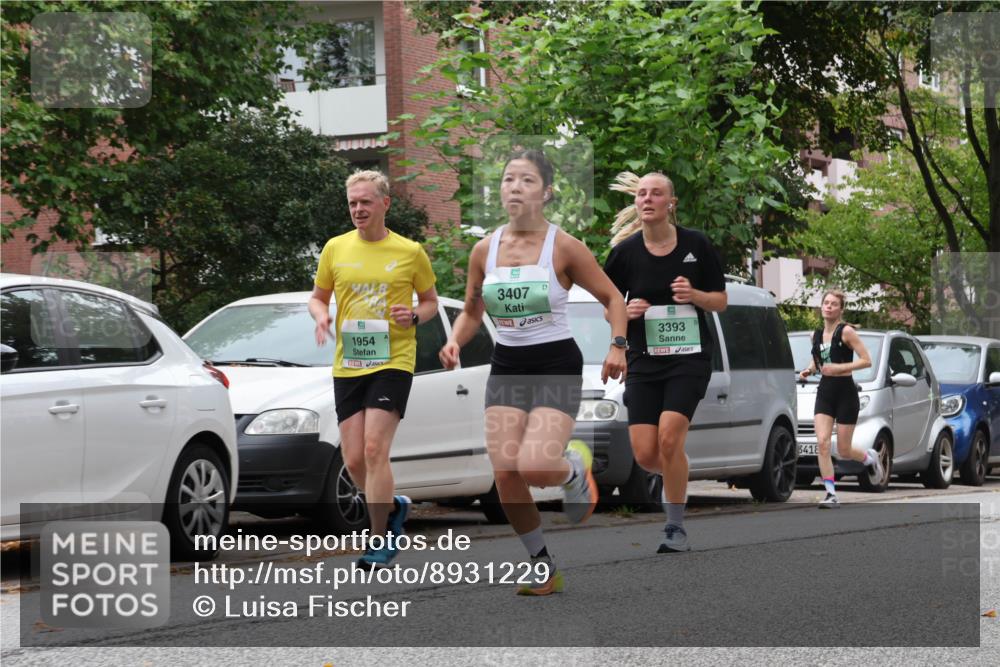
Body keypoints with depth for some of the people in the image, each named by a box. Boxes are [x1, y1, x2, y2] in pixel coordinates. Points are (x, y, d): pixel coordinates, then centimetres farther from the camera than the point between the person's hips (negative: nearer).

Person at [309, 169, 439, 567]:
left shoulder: (410, 252, 1)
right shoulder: (335, 248, 7)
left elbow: (431, 301, 12)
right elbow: (318, 297, 17)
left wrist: (414, 316, -10)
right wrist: (321, 316, -6)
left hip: (392, 362, -4)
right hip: (347, 366, 4)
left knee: (375, 450, -15)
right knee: (354, 460, 2)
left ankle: (380, 544, -7)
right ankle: (393, 507, 32)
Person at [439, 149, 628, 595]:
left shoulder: (564, 247, -7)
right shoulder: (484, 251, 3)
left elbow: (612, 298, 1)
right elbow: (471, 312, 16)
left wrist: (617, 346, -14)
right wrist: (455, 342, -5)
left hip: (557, 366, -4)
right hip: (506, 368, 4)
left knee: (534, 467, -23)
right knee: (505, 475, -7)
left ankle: (574, 467, 16)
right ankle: (544, 569, 12)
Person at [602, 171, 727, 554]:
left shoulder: (696, 245, -3)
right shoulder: (625, 251, 0)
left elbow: (721, 301, 5)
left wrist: (694, 295, -16)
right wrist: (626, 312, -12)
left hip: (689, 357, -2)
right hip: (644, 360, 2)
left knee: (669, 438, -19)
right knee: (645, 454, -5)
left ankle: (676, 529, -4)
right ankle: (676, 479, 33)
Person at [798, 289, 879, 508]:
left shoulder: (846, 332, -9)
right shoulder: (816, 335, 8)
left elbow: (866, 360, -13)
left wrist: (839, 368, -21)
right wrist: (809, 370, 4)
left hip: (846, 393, -5)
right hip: (824, 392, 5)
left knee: (843, 451, 2)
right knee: (822, 443, -14)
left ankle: (870, 457, 36)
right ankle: (831, 494, -10)